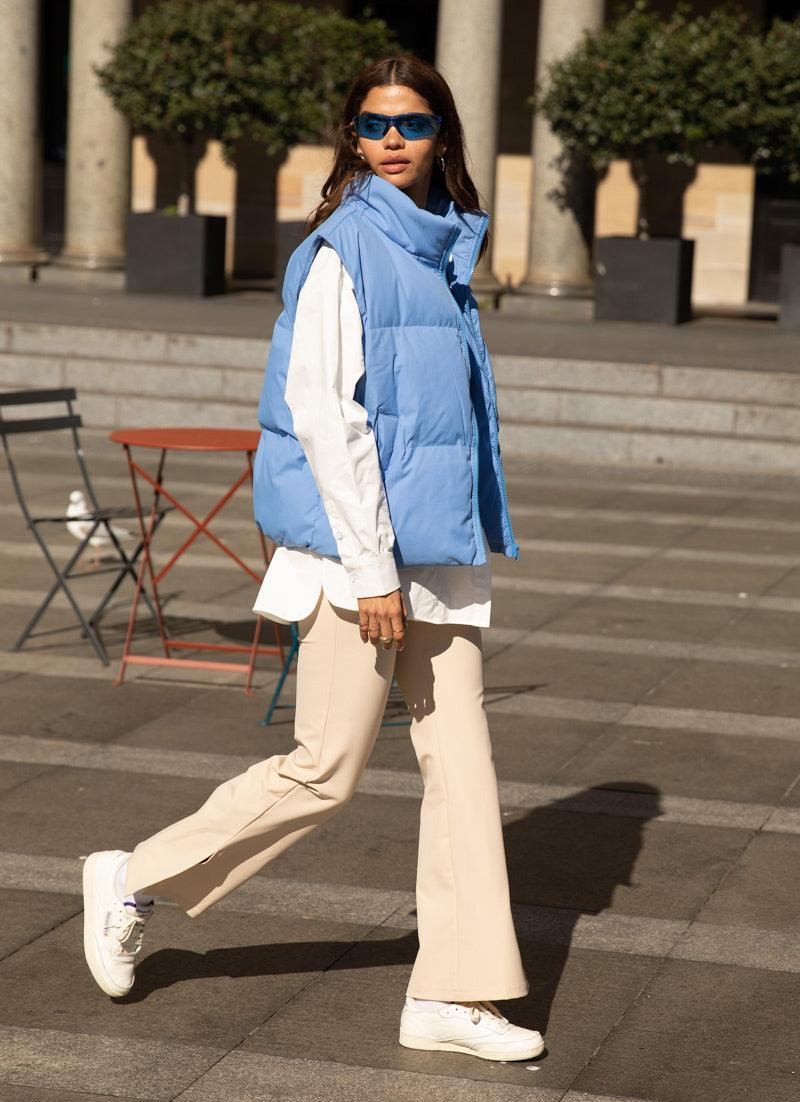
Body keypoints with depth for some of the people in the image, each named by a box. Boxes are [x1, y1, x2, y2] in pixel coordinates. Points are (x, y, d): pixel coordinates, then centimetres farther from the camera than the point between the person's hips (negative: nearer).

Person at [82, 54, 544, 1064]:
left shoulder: (441, 248, 13)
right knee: (324, 771, -1)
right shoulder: (343, 250, -11)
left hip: (441, 549, 8)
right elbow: (321, 410, -17)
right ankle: (136, 883, 17)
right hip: (362, 548, -8)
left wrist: (470, 542, 18)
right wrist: (371, 570, -19)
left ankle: (451, 997, 9)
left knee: (461, 763, 4)